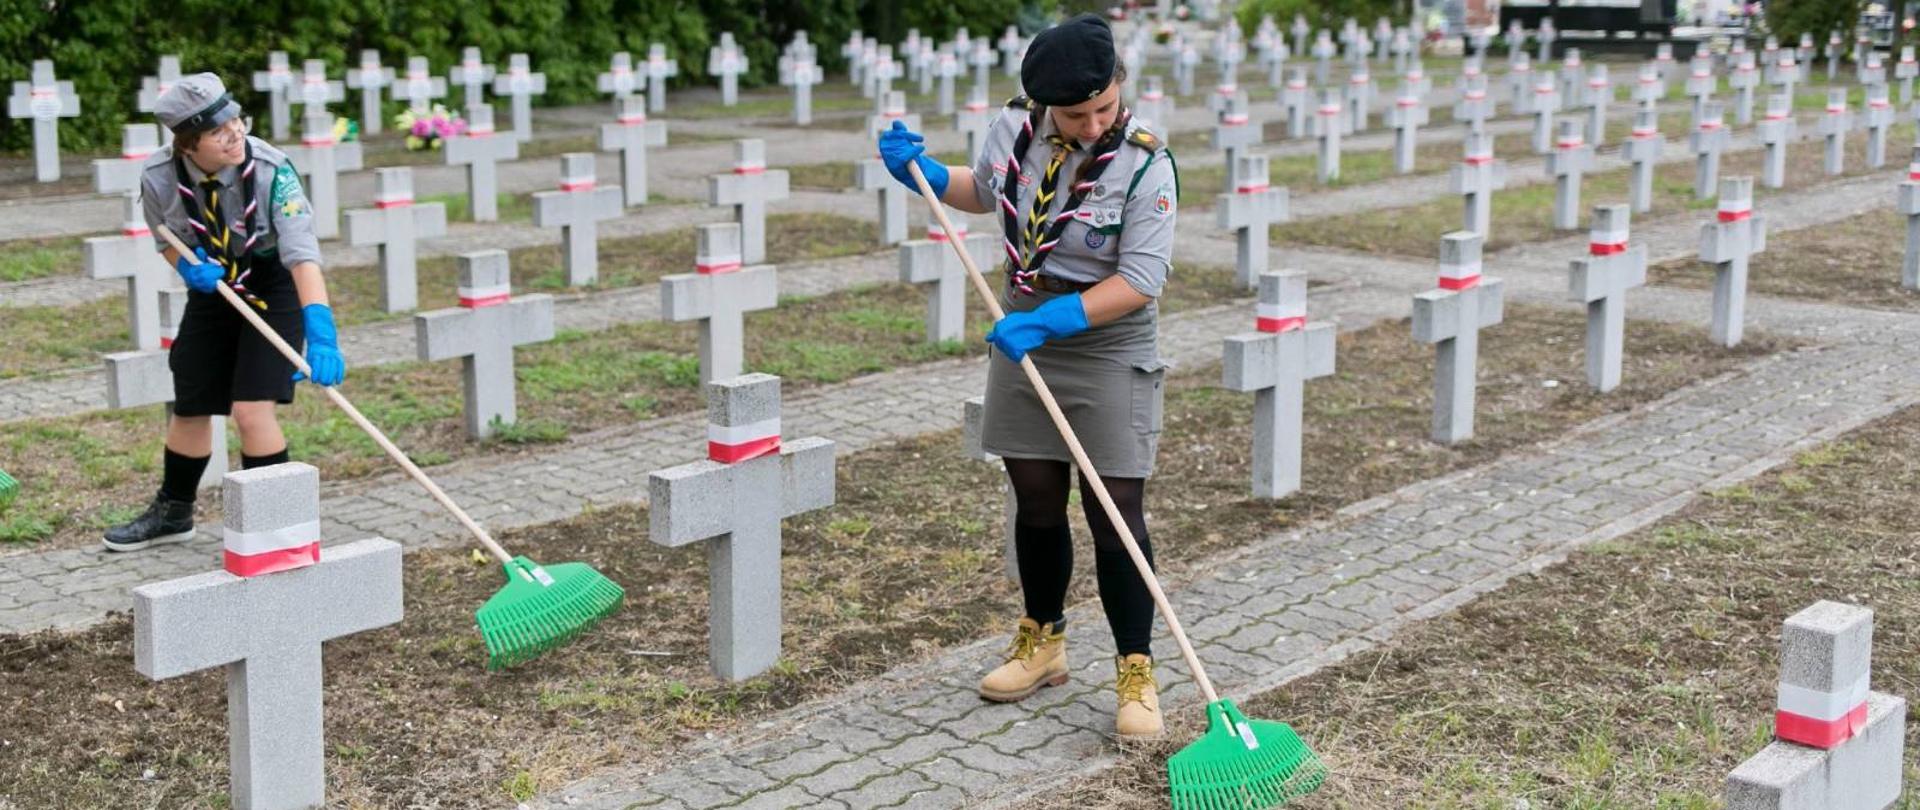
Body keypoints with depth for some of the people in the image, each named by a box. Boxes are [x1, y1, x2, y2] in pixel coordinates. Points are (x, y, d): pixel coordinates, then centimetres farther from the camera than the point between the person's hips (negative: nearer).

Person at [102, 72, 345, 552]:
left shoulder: (271, 170, -30)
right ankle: (172, 513, 37)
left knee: (252, 409, -15)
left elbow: (302, 253, -38)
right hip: (212, 292, 4)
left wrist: (320, 333, -49)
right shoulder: (159, 177, -19)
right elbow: (168, 238, 3)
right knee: (189, 408, 14)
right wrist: (188, 266, -20)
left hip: (273, 290, -4)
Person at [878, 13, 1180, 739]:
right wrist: (922, 173, 2)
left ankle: (1135, 672, 7)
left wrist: (1052, 319, -31)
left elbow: (1141, 280, -23)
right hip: (1024, 342, 5)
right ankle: (1043, 643, 31)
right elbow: (984, 193, 18)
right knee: (1036, 499, 13)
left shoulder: (1145, 166, -19)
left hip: (1109, 353, -5)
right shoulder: (1013, 128, -4)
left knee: (1116, 511, -5)